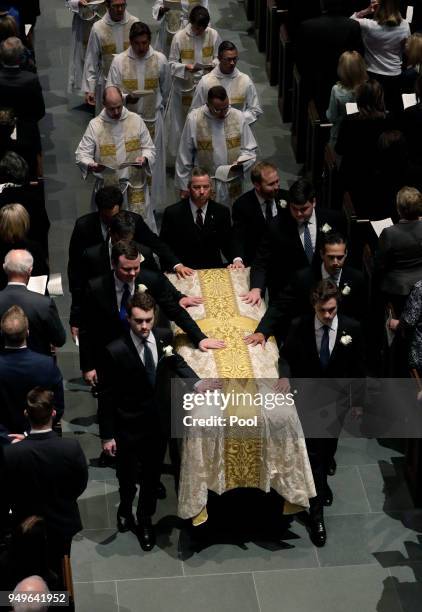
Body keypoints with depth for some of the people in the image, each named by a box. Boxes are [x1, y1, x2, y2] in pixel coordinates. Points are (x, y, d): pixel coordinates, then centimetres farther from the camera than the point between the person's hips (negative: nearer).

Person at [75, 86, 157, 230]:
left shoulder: (136, 120, 1)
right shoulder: (95, 125, -4)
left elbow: (149, 148, 6)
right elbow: (81, 154, -3)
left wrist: (144, 159, -17)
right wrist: (90, 165, -25)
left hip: (135, 186, 1)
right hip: (108, 188, -1)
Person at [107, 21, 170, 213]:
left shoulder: (160, 60, -6)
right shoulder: (119, 61, -9)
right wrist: (126, 98, -27)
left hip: (153, 119, 1)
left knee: (152, 163, 7)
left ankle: (152, 203, 20)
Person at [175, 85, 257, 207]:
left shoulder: (238, 117, -3)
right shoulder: (194, 119, -9)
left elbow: (249, 149, 6)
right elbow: (184, 157, -2)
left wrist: (241, 163, -15)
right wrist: (183, 186, 2)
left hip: (233, 185, 2)